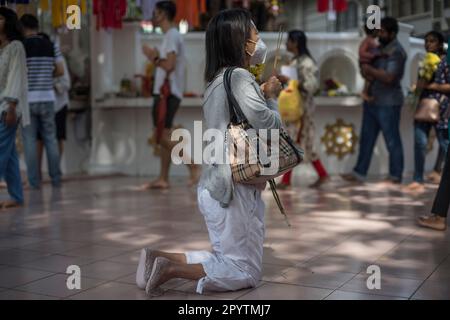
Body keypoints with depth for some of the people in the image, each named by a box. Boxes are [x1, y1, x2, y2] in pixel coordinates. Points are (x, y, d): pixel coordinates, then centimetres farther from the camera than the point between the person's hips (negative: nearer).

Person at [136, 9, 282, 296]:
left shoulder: (218, 79, 14)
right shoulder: (239, 77, -16)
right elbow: (270, 126, -17)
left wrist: (263, 95, 11)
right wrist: (271, 98, 1)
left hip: (216, 184, 10)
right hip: (234, 187, -9)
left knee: (228, 259, 20)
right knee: (246, 272, 0)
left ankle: (160, 259, 8)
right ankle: (172, 269, -10)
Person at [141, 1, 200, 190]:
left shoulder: (172, 36, -11)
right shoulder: (171, 36, 21)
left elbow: (169, 65, -21)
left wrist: (154, 57, -7)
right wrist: (156, 57, 15)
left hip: (167, 93, -10)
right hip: (166, 93, 10)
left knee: (164, 137, -12)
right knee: (164, 137, 9)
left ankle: (193, 167, -11)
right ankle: (163, 179, 12)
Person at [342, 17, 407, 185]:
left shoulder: (396, 52, -13)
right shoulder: (380, 47, 13)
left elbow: (389, 77, -23)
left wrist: (369, 70, -13)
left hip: (388, 103, -9)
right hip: (372, 101, 9)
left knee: (392, 140, 2)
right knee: (367, 138, 10)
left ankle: (396, 175, 12)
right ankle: (359, 173, 15)